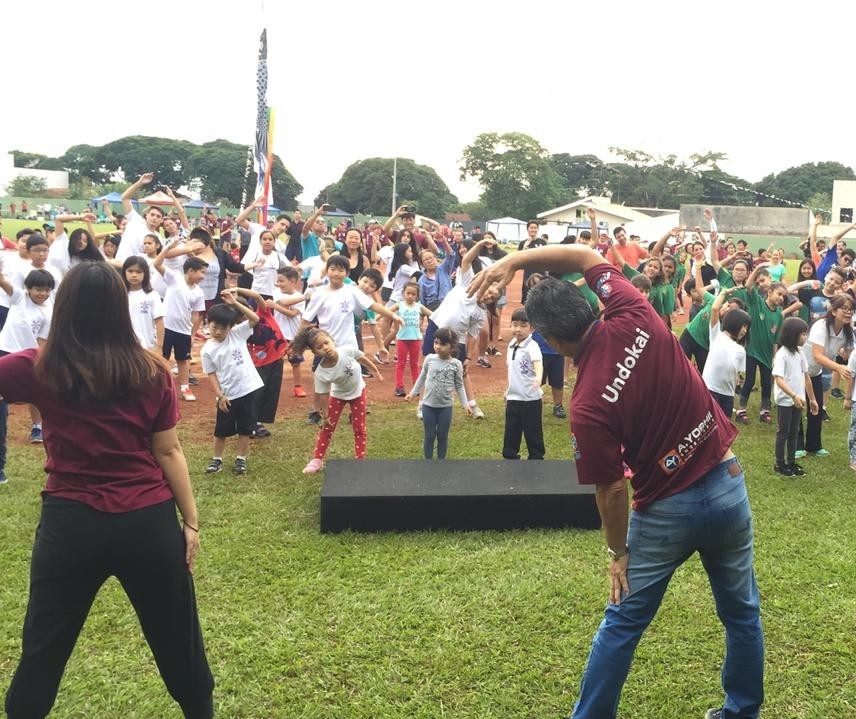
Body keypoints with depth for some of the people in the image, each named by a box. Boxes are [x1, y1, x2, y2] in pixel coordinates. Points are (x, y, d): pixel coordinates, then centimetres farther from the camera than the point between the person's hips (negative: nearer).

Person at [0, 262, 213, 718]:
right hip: (149, 521, 1)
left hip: (71, 523, -1)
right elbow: (168, 452, -2)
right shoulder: (152, 372, -5)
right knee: (178, 640, 18)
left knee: (43, 648, 19)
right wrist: (191, 521, 4)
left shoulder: (38, 370, -7)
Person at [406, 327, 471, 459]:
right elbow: (422, 377, 9)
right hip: (428, 405, 1)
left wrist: (465, 404, -6)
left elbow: (459, 386, -1)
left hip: (445, 407, -1)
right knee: (429, 436, 9)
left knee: (442, 436, 11)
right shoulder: (429, 359, -6)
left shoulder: (456, 364, -9)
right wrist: (413, 393, 12)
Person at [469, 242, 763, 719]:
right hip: (728, 483, 5)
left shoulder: (589, 407, -23)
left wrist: (619, 551, 2)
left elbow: (612, 490, -14)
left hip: (668, 510, -5)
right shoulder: (635, 316, -13)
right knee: (742, 612, 22)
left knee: (622, 625, 14)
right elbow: (586, 256, 2)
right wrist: (514, 259, -4)